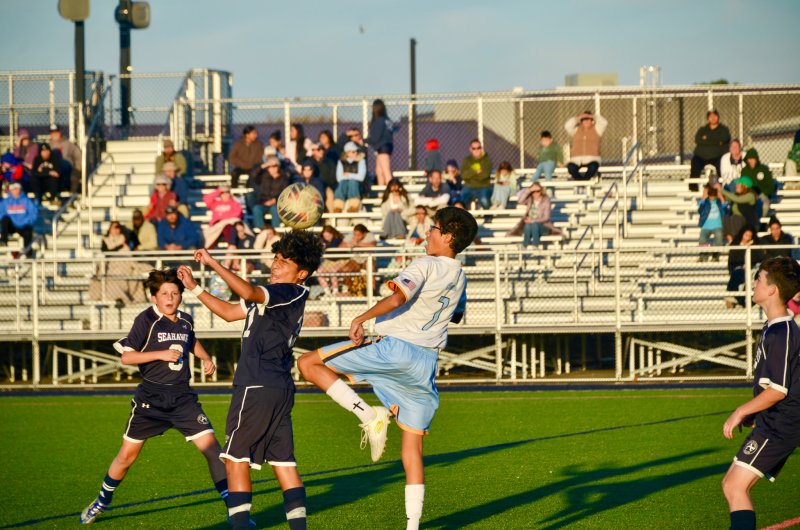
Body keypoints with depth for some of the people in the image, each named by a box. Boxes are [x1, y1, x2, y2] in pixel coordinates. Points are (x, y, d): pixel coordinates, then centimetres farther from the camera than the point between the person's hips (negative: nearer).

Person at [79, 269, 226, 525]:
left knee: (210, 446, -11)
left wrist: (206, 358, 15)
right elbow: (126, 356, -13)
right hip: (151, 398, -3)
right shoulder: (146, 320, -9)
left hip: (182, 397, 3)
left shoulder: (186, 321, 7)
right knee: (127, 455, 7)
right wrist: (161, 354, -20)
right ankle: (101, 502, 30)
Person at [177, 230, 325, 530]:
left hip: (258, 387, -10)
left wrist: (213, 264, -27)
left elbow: (248, 292, -29)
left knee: (236, 458, -5)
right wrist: (194, 288, 21)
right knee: (283, 461, 9)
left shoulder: (292, 293, -11)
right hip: (280, 389, 10)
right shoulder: (273, 295, 19)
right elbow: (229, 312, 26)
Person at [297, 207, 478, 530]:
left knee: (309, 363, -3)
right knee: (412, 448, 10)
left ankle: (368, 415, -15)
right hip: (427, 363, 8)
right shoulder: (459, 278, 17)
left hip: (395, 347, -8)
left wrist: (363, 318, -28)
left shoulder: (425, 266, -7)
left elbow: (397, 298, -25)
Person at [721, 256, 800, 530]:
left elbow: (777, 390, -21)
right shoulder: (774, 328, 13)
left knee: (736, 487, -15)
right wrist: (752, 413, 21)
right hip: (772, 424, 10)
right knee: (731, 485, 13)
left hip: (778, 427, -10)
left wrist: (741, 412, -12)